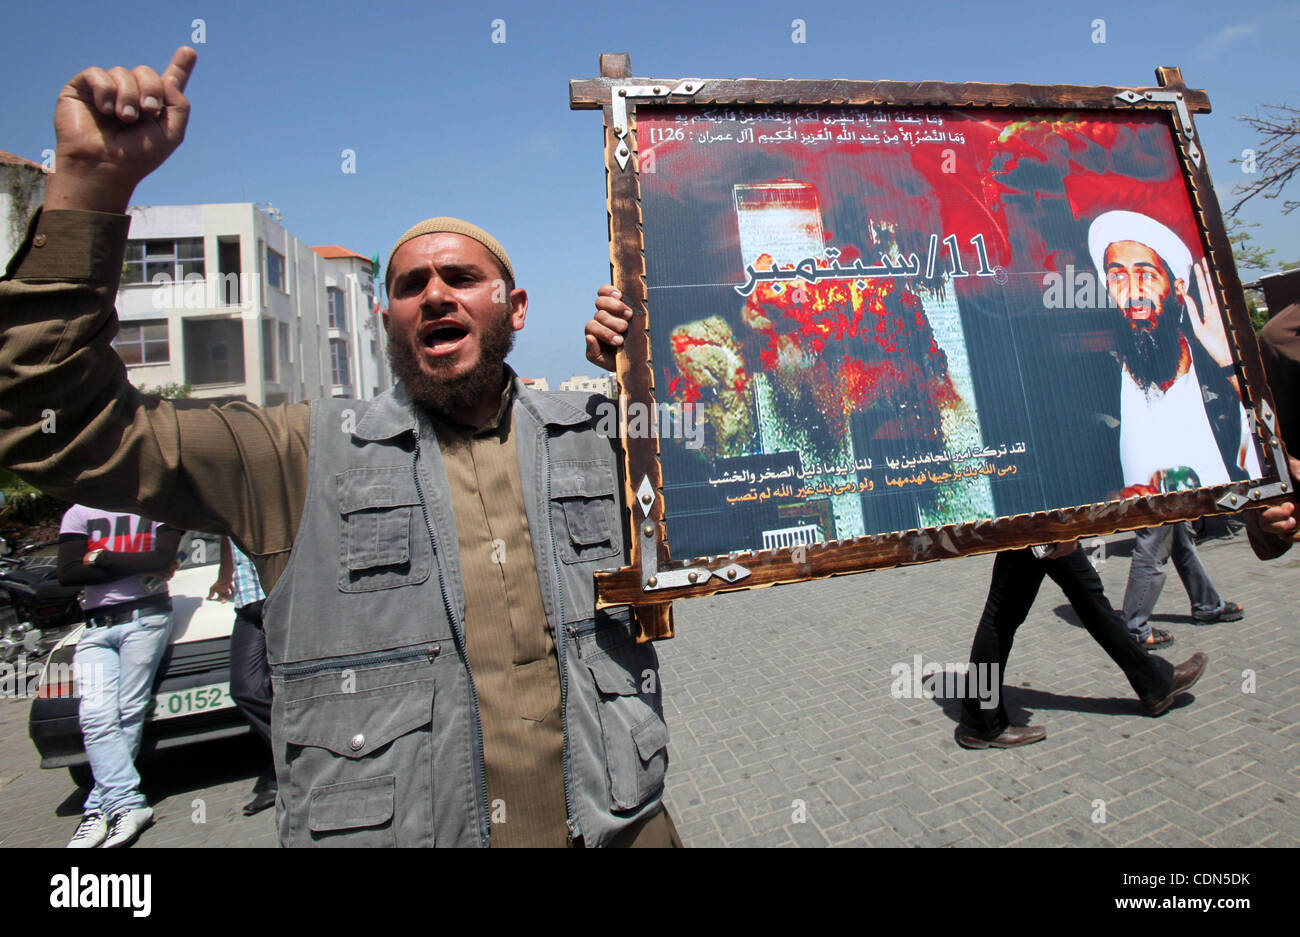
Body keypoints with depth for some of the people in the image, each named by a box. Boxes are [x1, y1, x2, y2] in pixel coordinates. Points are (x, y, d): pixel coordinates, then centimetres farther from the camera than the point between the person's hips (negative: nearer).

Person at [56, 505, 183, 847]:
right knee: (95, 716, -10)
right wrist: (138, 567, -6)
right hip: (96, 628, 3)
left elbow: (163, 559, -6)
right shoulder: (79, 513, 16)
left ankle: (100, 809, -1)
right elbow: (67, 573, 2)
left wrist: (101, 557, -3)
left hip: (145, 617, -3)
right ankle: (128, 806, -11)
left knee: (128, 712, -7)